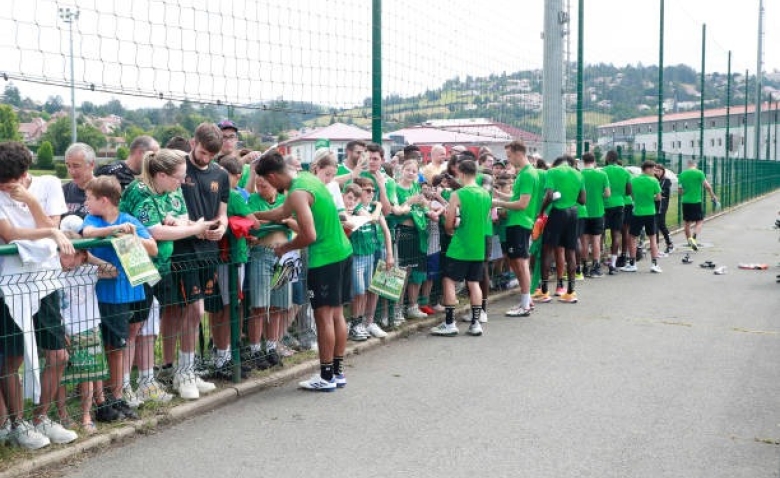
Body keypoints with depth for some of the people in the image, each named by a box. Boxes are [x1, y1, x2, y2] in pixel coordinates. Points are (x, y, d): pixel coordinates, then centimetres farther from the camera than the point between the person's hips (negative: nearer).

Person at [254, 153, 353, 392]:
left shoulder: (297, 193, -17)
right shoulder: (307, 177, 12)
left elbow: (309, 236, -20)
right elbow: (282, 212, 25)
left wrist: (285, 248, -4)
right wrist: (253, 216, 29)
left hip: (325, 258, -9)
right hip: (343, 252, 9)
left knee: (323, 316, -1)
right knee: (337, 314, 13)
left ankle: (326, 377, 6)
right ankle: (338, 372, 21)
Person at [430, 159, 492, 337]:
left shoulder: (457, 195, -12)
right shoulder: (486, 194, 5)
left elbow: (448, 224, -7)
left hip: (460, 247, -6)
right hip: (478, 247, 6)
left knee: (449, 281, 3)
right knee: (474, 284, 11)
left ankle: (449, 324, 3)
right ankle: (475, 323, 12)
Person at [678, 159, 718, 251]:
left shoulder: (682, 174, 5)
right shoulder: (699, 173, -5)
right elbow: (708, 187, -6)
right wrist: (713, 196, 8)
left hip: (685, 202, 3)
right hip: (696, 201, -3)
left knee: (687, 223, 12)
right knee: (699, 221, 5)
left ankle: (689, 240, 14)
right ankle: (693, 238, -17)